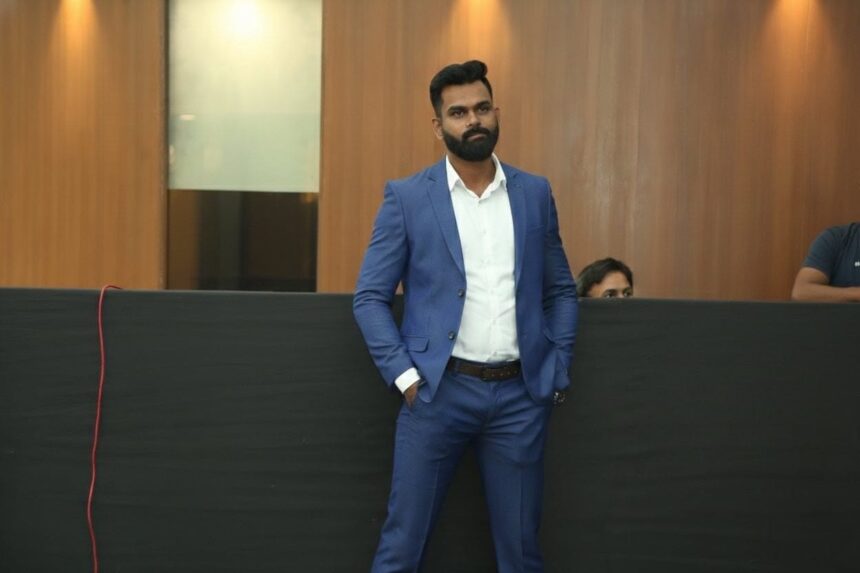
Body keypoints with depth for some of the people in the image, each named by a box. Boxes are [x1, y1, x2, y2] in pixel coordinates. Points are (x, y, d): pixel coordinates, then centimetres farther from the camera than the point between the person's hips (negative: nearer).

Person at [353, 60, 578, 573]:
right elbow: (370, 296, 0)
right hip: (438, 390, -2)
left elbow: (562, 290, 14)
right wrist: (404, 375, -9)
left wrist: (557, 373, 6)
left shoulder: (535, 193, 8)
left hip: (521, 393, 3)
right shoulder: (407, 198, -1)